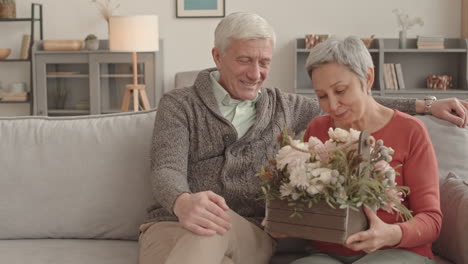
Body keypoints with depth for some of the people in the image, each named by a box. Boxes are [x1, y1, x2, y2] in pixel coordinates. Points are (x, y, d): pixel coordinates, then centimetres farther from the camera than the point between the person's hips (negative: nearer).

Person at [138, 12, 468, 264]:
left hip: (250, 233, 2)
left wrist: (424, 105, 20)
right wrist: (182, 202, -35)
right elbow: (167, 170, -9)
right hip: (174, 223, -2)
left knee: (216, 232, -36)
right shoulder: (179, 104, 5)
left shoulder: (282, 106, 18)